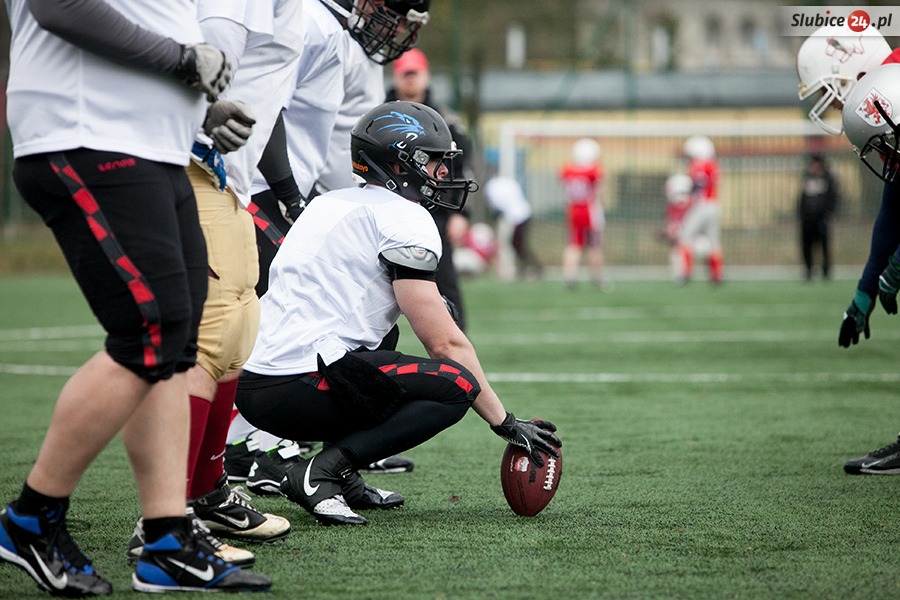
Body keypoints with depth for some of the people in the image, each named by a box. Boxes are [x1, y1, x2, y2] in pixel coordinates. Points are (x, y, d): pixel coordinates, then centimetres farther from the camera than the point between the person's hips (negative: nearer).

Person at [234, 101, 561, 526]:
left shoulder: (333, 204, 22)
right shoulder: (405, 219, -4)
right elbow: (444, 343, -7)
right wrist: (507, 424, 0)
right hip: (295, 390, -9)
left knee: (381, 340, 34)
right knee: (456, 385, -7)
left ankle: (343, 480, 15)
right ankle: (321, 472, -15)